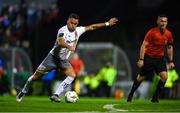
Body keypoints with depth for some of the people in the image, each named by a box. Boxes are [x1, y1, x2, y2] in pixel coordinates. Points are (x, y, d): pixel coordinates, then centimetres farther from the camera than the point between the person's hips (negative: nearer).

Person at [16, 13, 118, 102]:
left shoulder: (78, 31, -1)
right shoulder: (63, 30, -22)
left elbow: (92, 27, 9)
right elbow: (60, 42, -41)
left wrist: (107, 23, 9)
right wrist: (69, 47, -59)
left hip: (63, 60, 5)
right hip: (53, 57, -5)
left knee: (72, 75, -19)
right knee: (36, 76, -1)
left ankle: (55, 95, -21)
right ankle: (23, 92, 23)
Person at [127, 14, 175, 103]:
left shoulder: (168, 34, -2)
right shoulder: (152, 32, -16)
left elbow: (170, 47, 13)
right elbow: (144, 45, -15)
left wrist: (170, 61, 11)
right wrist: (141, 59, -22)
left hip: (160, 58, 4)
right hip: (149, 57, -4)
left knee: (164, 76, -15)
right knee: (141, 77, 4)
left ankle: (155, 97, -2)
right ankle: (130, 95, 26)